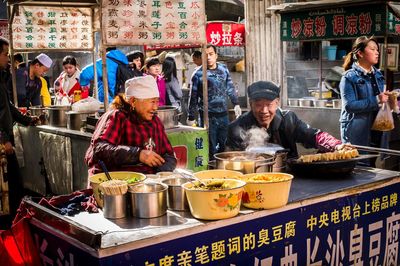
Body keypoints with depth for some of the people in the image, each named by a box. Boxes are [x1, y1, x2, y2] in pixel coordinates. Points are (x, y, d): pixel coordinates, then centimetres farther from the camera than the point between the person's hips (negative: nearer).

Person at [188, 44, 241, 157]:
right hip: (208, 116, -4)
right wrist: (191, 117, -2)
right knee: (211, 148, 2)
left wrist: (236, 104, 16)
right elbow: (193, 97, -3)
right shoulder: (198, 74, -6)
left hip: (223, 114, 4)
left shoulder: (223, 69, 6)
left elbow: (230, 88, 18)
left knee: (225, 145, 10)